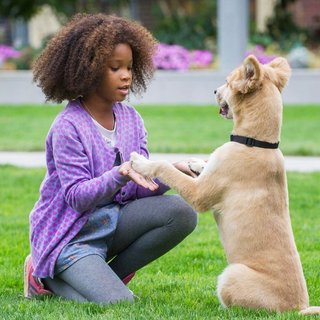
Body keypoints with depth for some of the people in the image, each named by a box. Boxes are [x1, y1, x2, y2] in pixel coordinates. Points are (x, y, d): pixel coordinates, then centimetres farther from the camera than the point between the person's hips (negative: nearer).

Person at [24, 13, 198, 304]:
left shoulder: (131, 119, 5)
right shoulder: (68, 127, -16)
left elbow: (141, 187, 1)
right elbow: (77, 197, -21)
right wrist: (121, 174, -35)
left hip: (112, 221, 7)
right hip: (71, 234, -6)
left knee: (181, 212, -18)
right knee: (120, 304, -25)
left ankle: (106, 276, -2)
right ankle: (46, 278, 4)